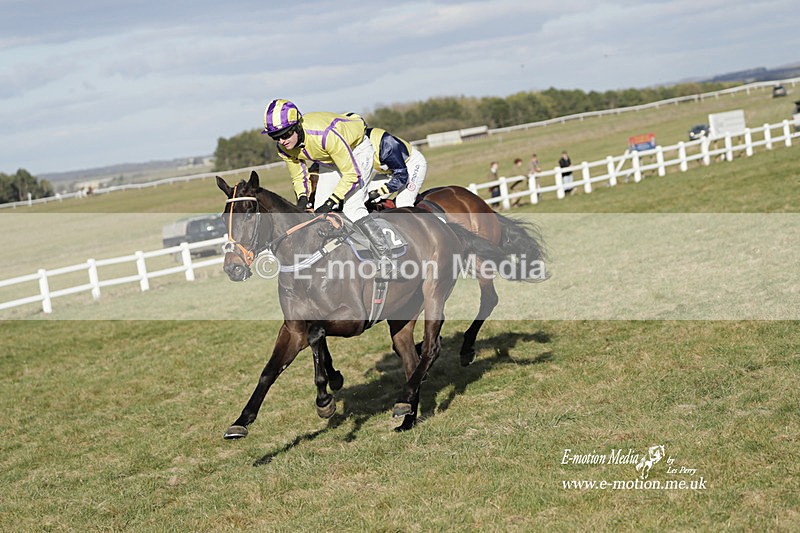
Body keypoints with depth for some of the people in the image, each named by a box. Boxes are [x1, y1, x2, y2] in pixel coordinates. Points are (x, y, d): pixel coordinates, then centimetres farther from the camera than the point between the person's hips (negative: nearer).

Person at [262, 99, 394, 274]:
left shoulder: (325, 134, -42)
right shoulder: (284, 147, -20)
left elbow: (352, 175, -35)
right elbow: (298, 177, -2)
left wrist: (329, 204, -36)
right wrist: (302, 199, -22)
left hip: (357, 150, -7)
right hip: (329, 159, 7)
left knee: (352, 208, -21)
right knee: (319, 211, -2)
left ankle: (385, 258, -10)